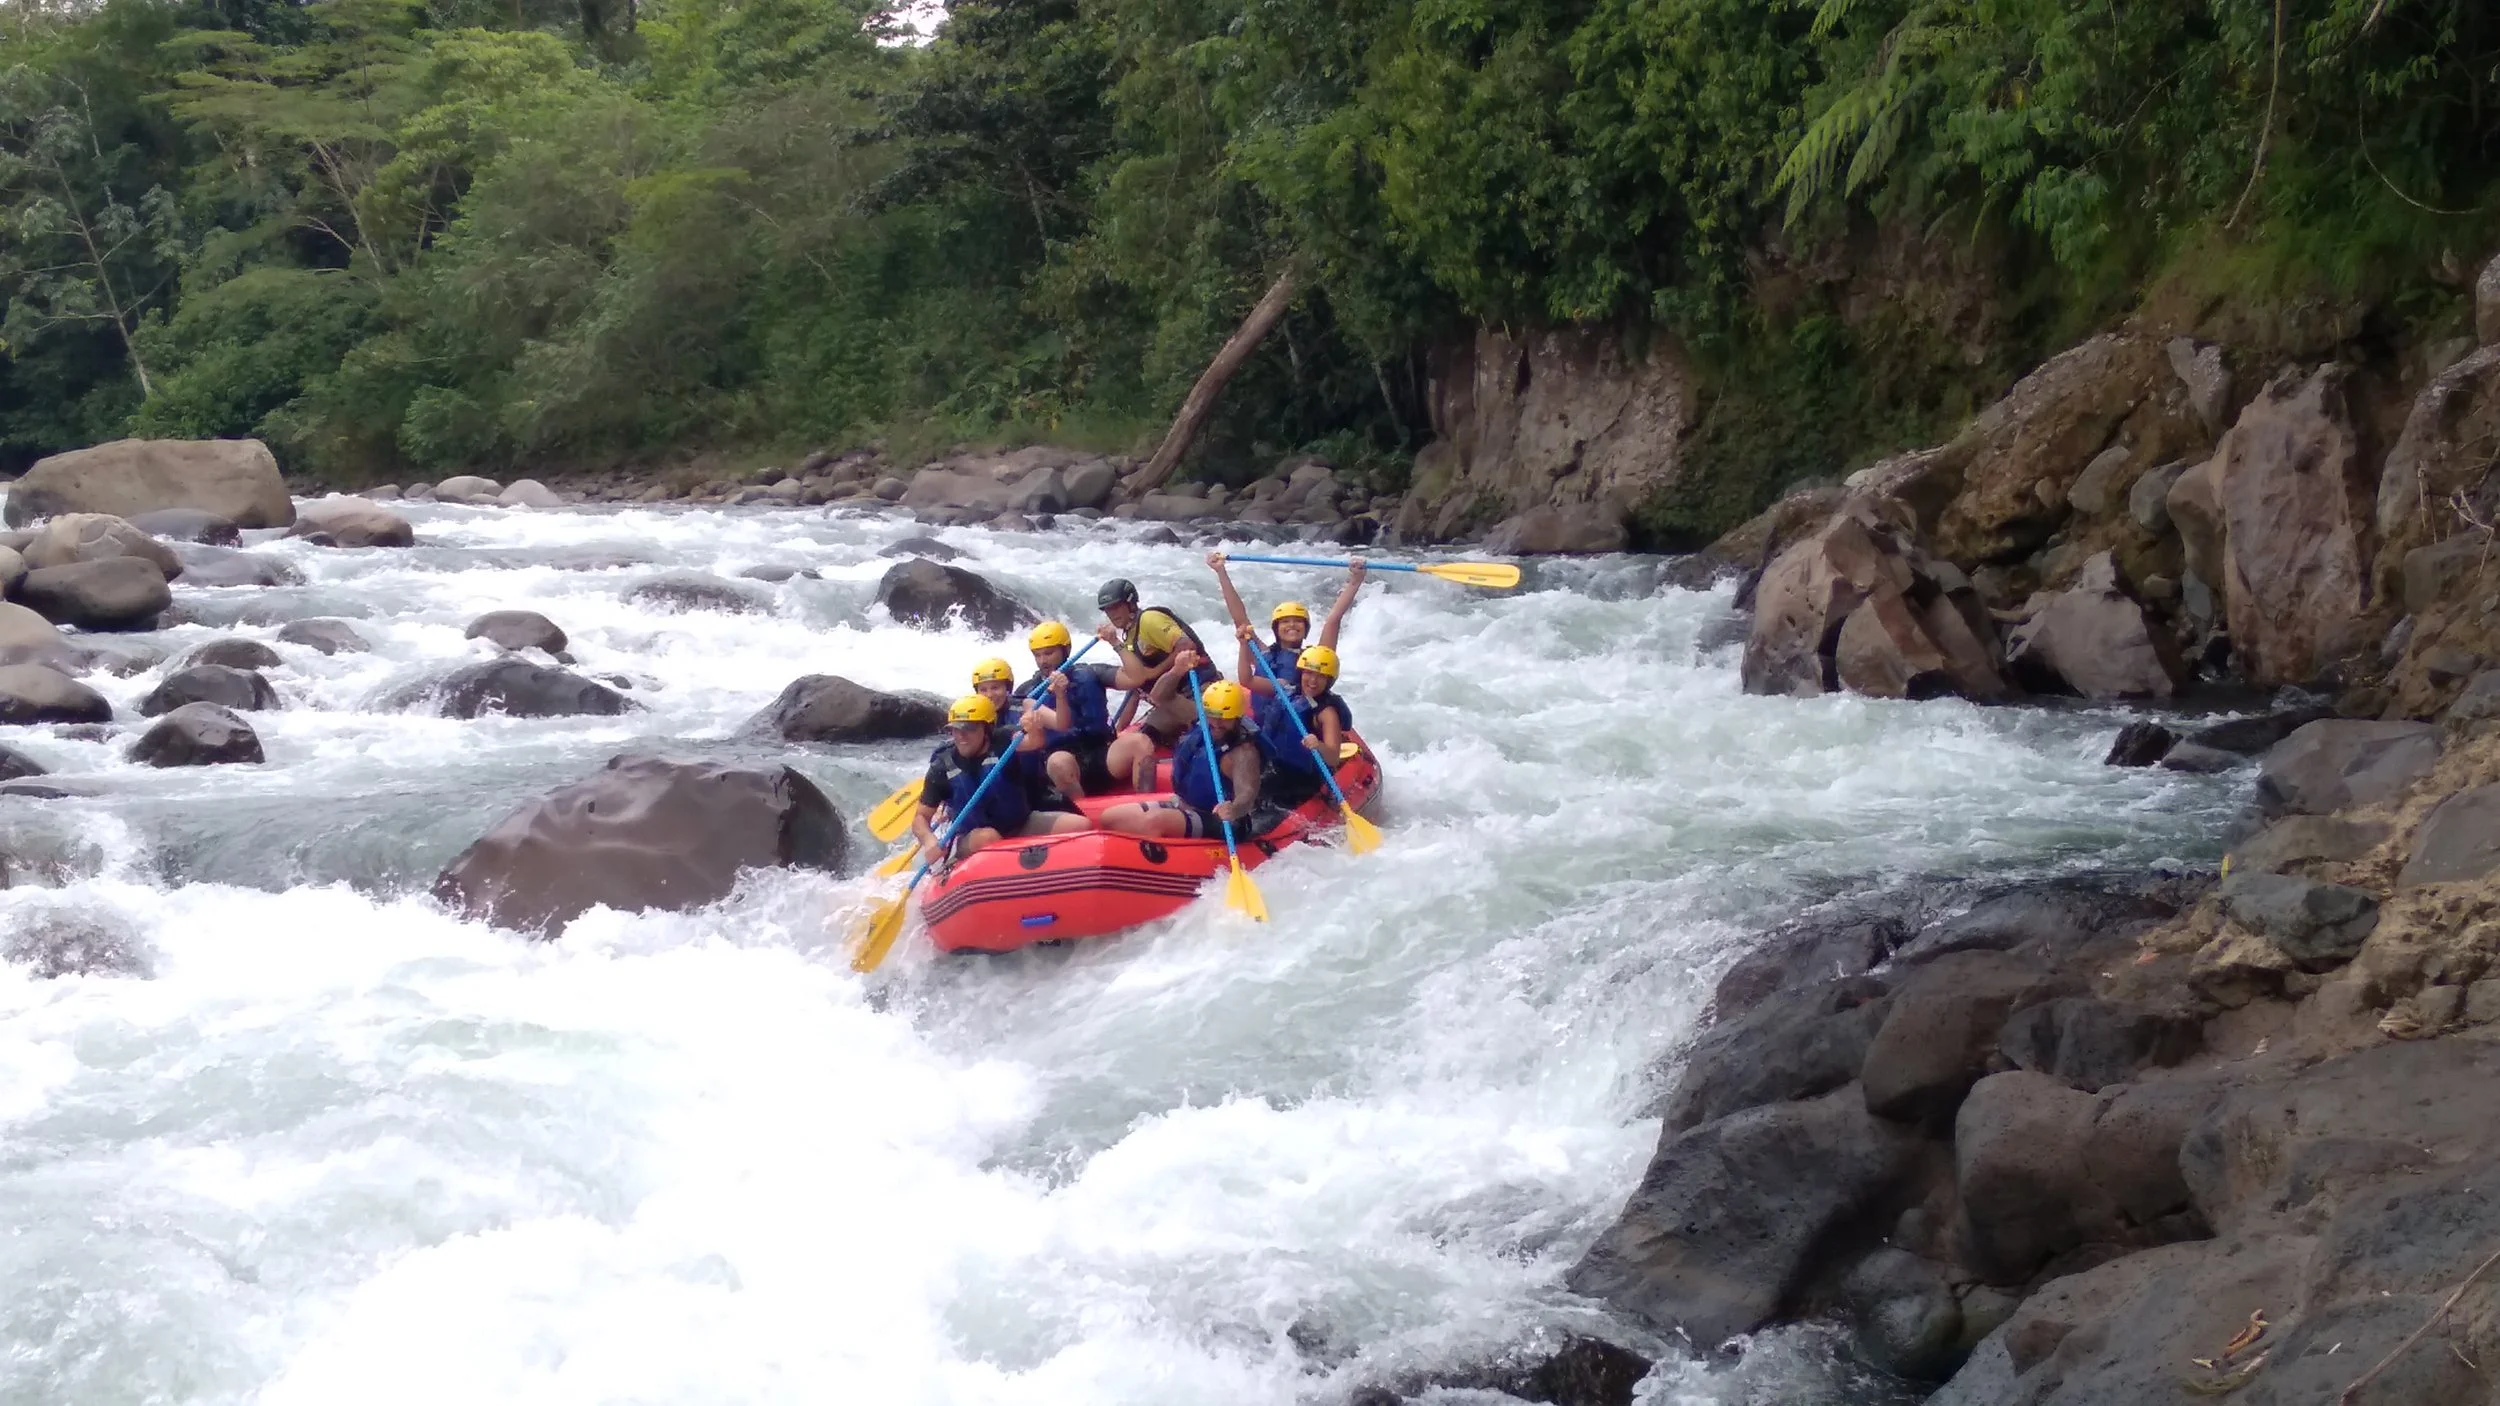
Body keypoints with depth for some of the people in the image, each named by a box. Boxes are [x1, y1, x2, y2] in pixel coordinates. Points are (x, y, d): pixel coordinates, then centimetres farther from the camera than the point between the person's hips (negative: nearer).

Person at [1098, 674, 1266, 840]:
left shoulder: (1243, 751, -21)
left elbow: (1247, 794, -36)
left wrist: (1234, 809, -61)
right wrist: (1176, 672, -12)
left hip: (1210, 820, -9)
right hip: (1179, 806, 9)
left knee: (1153, 821, -37)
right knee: (1110, 817, 0)